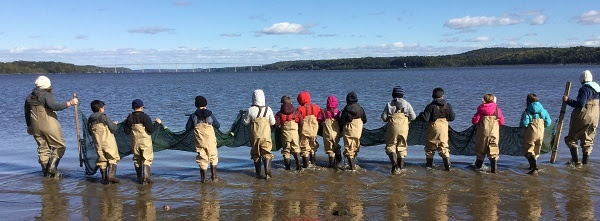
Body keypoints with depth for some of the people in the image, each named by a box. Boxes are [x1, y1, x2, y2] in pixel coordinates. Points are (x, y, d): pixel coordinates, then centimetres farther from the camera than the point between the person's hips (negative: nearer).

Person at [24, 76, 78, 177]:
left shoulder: (29, 97, 13)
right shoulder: (46, 95, -11)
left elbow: (27, 113, 22)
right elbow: (55, 106, -28)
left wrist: (29, 126, 32)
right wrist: (69, 103, -25)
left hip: (36, 127, 7)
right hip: (49, 126, -7)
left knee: (43, 148, 14)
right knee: (59, 146, 5)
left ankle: (46, 171, 13)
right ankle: (52, 166, -8)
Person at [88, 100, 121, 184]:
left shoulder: (90, 120, 6)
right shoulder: (104, 117, -10)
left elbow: (90, 132, 16)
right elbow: (113, 129, -10)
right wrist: (114, 124, 11)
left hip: (98, 143, 5)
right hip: (108, 142, -5)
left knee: (102, 160, 12)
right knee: (113, 158, 4)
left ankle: (104, 179, 12)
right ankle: (111, 175, -11)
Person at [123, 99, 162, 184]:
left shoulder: (129, 118, 1)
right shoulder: (144, 116, -12)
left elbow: (127, 132, 5)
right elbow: (151, 130, -14)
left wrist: (124, 124, 22)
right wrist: (157, 123, 0)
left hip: (135, 142, 4)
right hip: (145, 142, -4)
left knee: (137, 159, 14)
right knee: (147, 158, 1)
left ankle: (140, 178, 18)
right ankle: (146, 175, -16)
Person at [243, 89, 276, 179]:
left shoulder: (251, 110, -10)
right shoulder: (268, 109, -6)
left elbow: (245, 122, 0)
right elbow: (273, 122, 3)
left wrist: (245, 115, 17)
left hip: (255, 135, 0)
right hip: (266, 135, 0)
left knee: (255, 154, 14)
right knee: (267, 154, 5)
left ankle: (258, 173, 20)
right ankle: (267, 172, -10)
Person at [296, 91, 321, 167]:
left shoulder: (300, 109, -13)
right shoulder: (316, 107, 0)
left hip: (304, 131, -4)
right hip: (314, 130, 4)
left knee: (305, 148, 4)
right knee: (313, 147, 22)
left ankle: (306, 164, 4)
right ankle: (313, 162, 32)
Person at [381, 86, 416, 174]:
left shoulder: (389, 104, 1)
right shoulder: (407, 104, 6)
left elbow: (383, 117, -2)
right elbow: (413, 117, 2)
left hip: (393, 128, -2)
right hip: (404, 128, 2)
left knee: (390, 145, 6)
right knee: (402, 146, 14)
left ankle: (394, 163, -16)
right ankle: (400, 167, 16)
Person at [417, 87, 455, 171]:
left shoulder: (430, 106, -11)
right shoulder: (448, 105, 0)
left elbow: (425, 118, -15)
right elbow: (452, 118, 4)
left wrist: (420, 115, 6)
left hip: (433, 128, -3)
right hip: (444, 128, 3)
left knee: (430, 146, 11)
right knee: (444, 146, 8)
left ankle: (429, 164, 19)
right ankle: (447, 165, 1)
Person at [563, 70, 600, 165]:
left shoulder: (584, 89, -14)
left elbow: (580, 104, -24)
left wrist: (568, 100, -20)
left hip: (582, 117, -8)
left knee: (571, 138, 3)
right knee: (588, 141, 13)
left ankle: (575, 160, -7)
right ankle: (585, 162, 14)